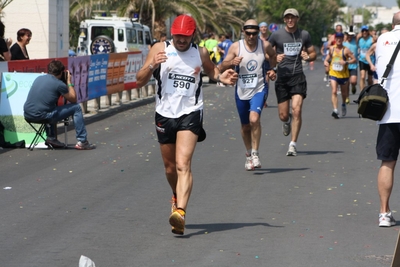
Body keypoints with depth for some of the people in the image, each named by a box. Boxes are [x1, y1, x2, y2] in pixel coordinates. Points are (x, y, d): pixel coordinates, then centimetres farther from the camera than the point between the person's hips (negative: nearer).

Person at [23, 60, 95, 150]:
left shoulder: (38, 78, 14)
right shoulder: (59, 84, -6)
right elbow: (73, 99, 5)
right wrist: (69, 82, 15)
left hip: (27, 115, 7)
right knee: (76, 108, 5)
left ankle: (51, 138, 37)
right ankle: (82, 142, 6)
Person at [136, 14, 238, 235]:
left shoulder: (200, 53, 2)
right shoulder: (159, 49, -1)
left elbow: (211, 70, 23)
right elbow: (140, 82, -2)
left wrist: (222, 77, 1)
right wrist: (152, 66, -21)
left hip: (190, 113, -2)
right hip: (164, 115, 2)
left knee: (183, 165, -18)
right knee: (170, 167, 15)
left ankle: (180, 212, -31)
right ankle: (177, 198, 45)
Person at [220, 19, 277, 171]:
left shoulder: (265, 46, -3)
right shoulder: (236, 47, -4)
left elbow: (273, 56, 21)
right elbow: (222, 67, -4)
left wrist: (273, 70, 7)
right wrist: (231, 62, -24)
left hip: (259, 90, -2)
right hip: (241, 91, 2)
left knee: (254, 118, -24)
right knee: (245, 126, 12)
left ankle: (255, 154, -14)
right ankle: (248, 154, 33)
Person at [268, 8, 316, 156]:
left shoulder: (304, 35, 7)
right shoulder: (276, 35, 2)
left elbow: (313, 54, 17)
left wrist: (308, 57, -6)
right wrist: (275, 58, -14)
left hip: (298, 76, 0)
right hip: (282, 77, 0)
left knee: (296, 110, -15)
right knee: (283, 115, 3)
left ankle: (293, 145, -8)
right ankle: (288, 121, 42)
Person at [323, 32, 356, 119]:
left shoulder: (346, 50, -5)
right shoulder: (332, 49, 6)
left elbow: (354, 59, -6)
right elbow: (327, 58, 19)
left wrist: (346, 62, -22)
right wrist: (326, 62, -3)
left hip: (343, 74, -1)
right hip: (333, 73, 1)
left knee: (344, 93, 15)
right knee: (334, 91, -17)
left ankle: (343, 105, 46)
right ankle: (335, 110, -24)